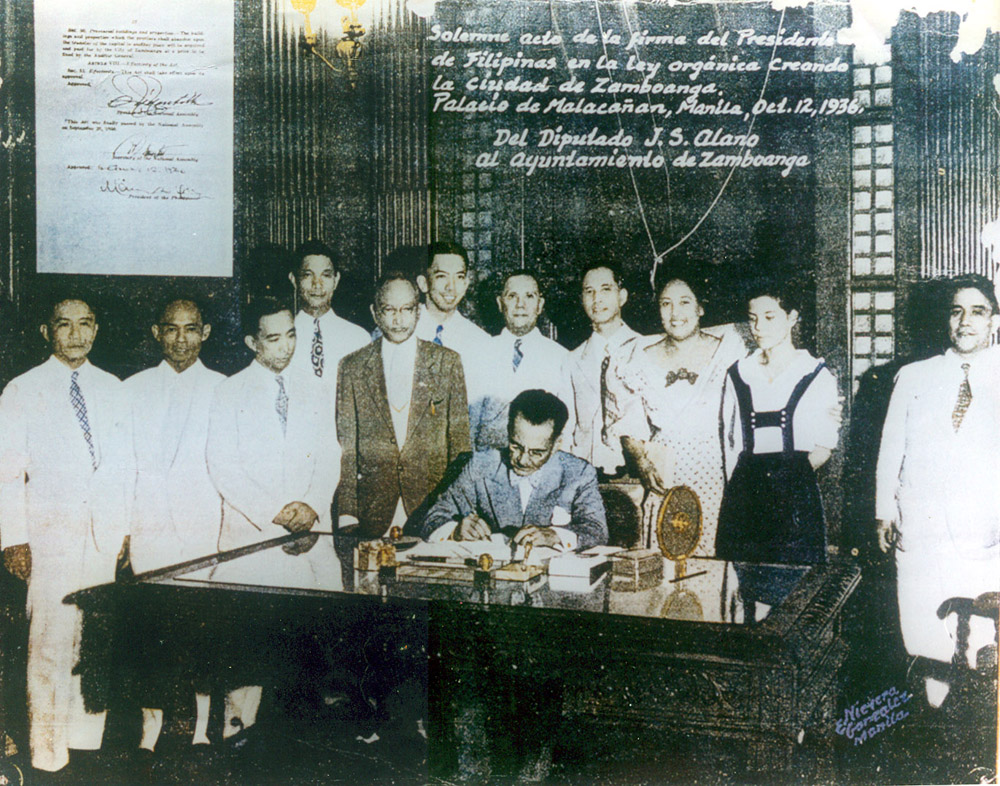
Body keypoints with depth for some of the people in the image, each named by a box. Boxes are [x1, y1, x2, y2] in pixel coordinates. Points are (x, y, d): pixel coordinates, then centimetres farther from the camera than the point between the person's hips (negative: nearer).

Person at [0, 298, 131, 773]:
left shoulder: (112, 389, 12)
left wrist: (127, 529, 11)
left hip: (104, 534, 3)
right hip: (50, 533, -3)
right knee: (51, 641, -4)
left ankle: (86, 736, 15)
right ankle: (48, 749, 8)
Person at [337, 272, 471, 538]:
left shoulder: (447, 362, 6)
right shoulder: (353, 367, 6)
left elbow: (460, 438, 5)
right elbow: (346, 444, 4)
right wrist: (346, 511, -4)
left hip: (434, 503, 0)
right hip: (374, 506, 0)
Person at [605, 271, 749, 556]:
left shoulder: (727, 348, 3)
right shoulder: (641, 356, 7)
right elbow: (627, 424, 10)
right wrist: (644, 463, -4)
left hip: (713, 471, -1)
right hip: (660, 476, 1)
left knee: (708, 552, -6)